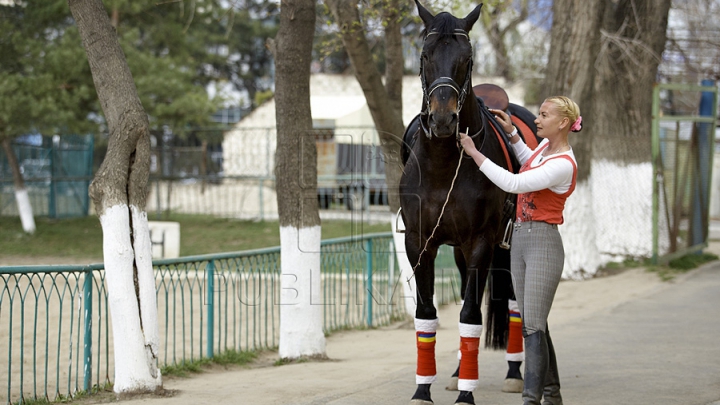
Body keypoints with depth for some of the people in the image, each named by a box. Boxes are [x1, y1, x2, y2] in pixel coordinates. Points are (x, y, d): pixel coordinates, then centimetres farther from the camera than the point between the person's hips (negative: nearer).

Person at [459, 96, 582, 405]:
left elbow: (512, 183, -25)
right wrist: (511, 133, 23)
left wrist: (474, 152, -20)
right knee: (530, 324, 10)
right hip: (520, 239, 9)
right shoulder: (546, 145, 9)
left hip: (543, 242, -9)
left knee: (533, 325, -13)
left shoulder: (563, 165, -19)